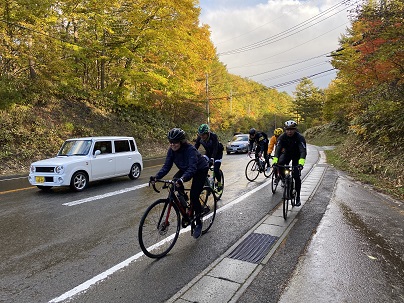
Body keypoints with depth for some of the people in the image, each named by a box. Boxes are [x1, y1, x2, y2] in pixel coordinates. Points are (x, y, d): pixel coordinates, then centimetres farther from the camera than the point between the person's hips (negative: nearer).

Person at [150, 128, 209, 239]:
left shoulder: (190, 149, -34)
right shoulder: (171, 150, -15)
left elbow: (192, 168, -44)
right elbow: (166, 166, -17)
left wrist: (182, 179, -61)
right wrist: (156, 177, -33)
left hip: (200, 170, -6)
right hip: (185, 169, 6)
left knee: (194, 196, -16)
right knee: (175, 181, -23)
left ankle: (198, 223, 4)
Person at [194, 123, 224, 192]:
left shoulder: (213, 136, -33)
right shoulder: (200, 138, -20)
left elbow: (215, 149, -40)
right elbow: (195, 147, -22)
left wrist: (212, 158, -54)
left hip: (217, 153, -4)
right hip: (208, 153, 5)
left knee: (216, 170, -16)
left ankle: (219, 184, 8)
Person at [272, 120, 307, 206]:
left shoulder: (300, 137, -27)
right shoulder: (282, 137, -21)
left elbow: (303, 151, -38)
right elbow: (278, 149, -30)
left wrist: (301, 163, -54)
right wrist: (274, 161, -46)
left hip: (297, 156, -2)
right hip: (286, 153, 2)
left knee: (296, 176, -11)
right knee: (280, 163, -31)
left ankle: (298, 197, 4)